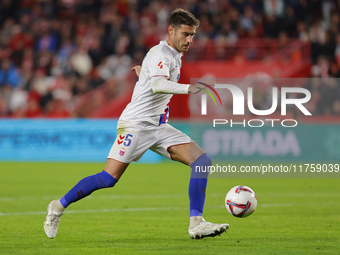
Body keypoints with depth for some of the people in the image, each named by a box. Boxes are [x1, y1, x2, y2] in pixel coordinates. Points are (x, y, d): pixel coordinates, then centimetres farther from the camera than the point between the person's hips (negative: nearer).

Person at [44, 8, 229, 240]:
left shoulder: (176, 56, 14)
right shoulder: (160, 53, -14)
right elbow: (157, 85, -35)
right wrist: (187, 88, -47)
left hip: (159, 127, 8)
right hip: (136, 123, -8)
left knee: (202, 161, -10)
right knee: (109, 179, -12)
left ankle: (196, 224, -14)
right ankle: (59, 207, 9)